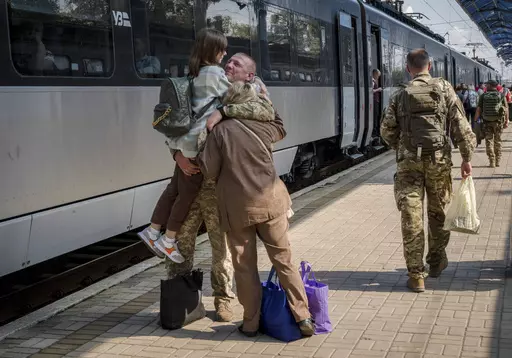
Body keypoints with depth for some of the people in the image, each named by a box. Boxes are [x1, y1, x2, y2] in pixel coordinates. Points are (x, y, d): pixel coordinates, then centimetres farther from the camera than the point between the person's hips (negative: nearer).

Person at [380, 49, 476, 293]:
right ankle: (436, 262, 32)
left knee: (411, 217, 1)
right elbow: (461, 127, -5)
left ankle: (416, 275, 1)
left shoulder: (400, 96, 1)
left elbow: (387, 131, 3)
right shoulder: (444, 89, 0)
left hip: (409, 162, 0)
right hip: (439, 159, 1)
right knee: (438, 211, 18)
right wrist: (466, 158, 0)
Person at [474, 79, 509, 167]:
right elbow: (506, 109, -2)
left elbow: (478, 109, -4)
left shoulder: (483, 96, 0)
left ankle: (492, 161, 0)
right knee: (498, 141, 13)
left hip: (487, 121, -1)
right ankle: (497, 161, 16)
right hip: (498, 121, 1)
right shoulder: (501, 95, 2)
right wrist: (506, 121, 2)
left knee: (489, 140, 5)